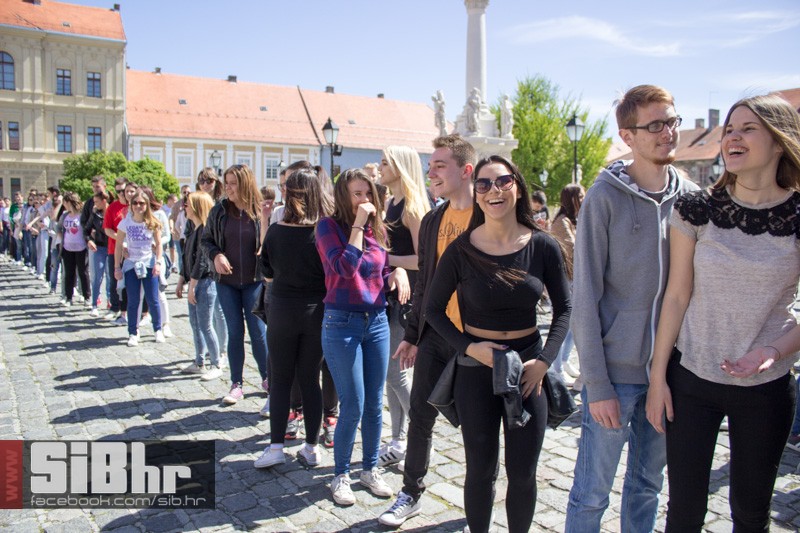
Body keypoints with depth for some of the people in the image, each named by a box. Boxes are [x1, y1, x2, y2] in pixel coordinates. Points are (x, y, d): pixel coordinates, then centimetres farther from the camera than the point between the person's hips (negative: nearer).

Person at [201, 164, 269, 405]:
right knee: (234, 332, 9)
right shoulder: (219, 210, -1)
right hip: (226, 281, 2)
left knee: (258, 331, 4)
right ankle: (236, 384, 19)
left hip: (254, 281, -2)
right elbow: (205, 239, 8)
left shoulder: (261, 211, -8)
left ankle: (268, 378, 23)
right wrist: (215, 255, -11)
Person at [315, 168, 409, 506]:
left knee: (375, 404, 11)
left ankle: (370, 469, 30)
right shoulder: (329, 226, -7)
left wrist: (398, 272, -4)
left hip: (377, 321, 5)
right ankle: (340, 475, 20)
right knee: (353, 406, -1)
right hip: (342, 324, -5)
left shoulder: (378, 229, 8)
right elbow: (345, 268, -21)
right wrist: (358, 225, -18)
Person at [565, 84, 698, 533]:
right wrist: (597, 384, -13)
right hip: (616, 371, -4)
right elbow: (585, 295, -11)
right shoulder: (605, 196, -10)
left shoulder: (691, 196, 4)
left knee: (648, 486, 19)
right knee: (592, 494, 6)